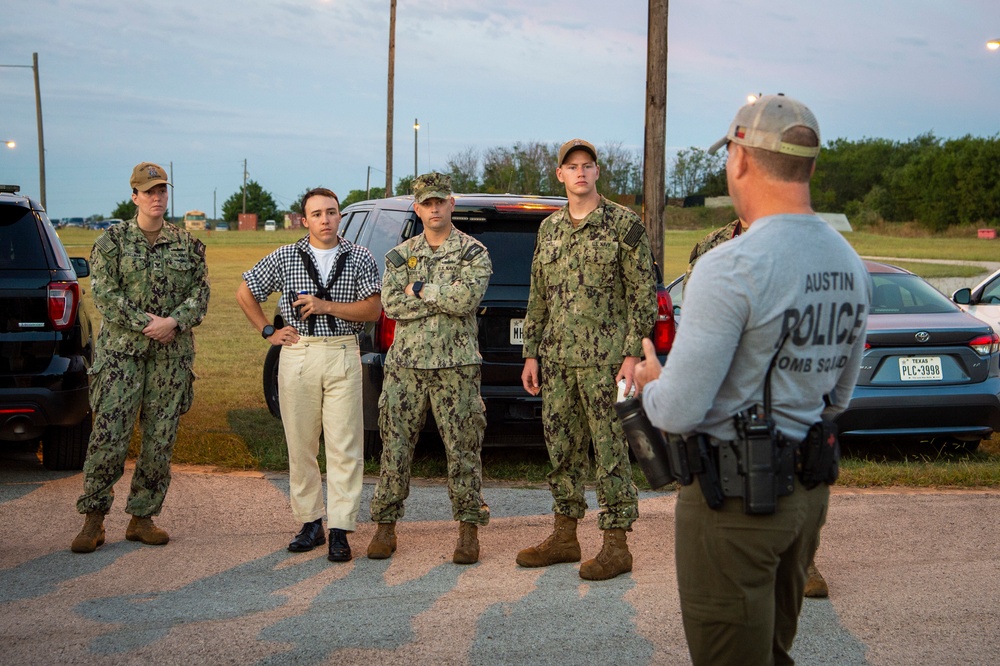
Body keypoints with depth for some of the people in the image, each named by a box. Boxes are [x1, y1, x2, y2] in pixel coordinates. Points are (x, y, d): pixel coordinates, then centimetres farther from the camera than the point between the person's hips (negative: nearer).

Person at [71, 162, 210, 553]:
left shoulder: (187, 244, 10)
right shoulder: (111, 241, 2)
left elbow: (201, 293, 6)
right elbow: (105, 294, -6)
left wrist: (173, 321, -12)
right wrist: (146, 324, -14)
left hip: (173, 354, 3)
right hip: (121, 351, -3)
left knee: (160, 440, 5)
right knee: (108, 436, -7)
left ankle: (142, 518, 15)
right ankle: (93, 519, 5)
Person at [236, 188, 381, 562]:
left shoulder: (359, 258, 5)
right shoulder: (285, 257, 7)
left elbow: (373, 309, -2)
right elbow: (245, 293, 16)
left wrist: (326, 306, -11)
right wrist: (268, 331, 9)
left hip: (342, 356, -1)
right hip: (297, 355, 2)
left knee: (345, 447, -6)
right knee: (300, 445, 5)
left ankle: (339, 531, -2)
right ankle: (310, 523, 16)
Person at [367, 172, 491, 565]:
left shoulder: (473, 252, 2)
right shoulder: (399, 255, 11)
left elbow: (468, 297, -16)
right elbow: (391, 305, -5)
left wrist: (420, 290, -9)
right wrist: (443, 297, -10)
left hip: (456, 367, -2)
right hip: (405, 364, 3)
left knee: (463, 450, 1)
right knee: (395, 448, 4)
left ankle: (468, 529, 10)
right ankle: (385, 526, 14)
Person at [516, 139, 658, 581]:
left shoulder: (624, 224, -3)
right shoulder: (548, 229, 14)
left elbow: (644, 295, -6)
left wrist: (633, 353, -12)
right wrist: (531, 353, 13)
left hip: (604, 358, -6)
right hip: (556, 359, 6)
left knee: (610, 452, -3)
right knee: (562, 449, 11)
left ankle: (616, 544, 4)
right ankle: (565, 536, 21)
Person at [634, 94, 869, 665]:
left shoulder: (732, 268, -23)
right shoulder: (850, 265, 4)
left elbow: (678, 413, -22)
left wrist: (649, 384, 0)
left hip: (734, 496, -8)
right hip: (809, 489, 8)